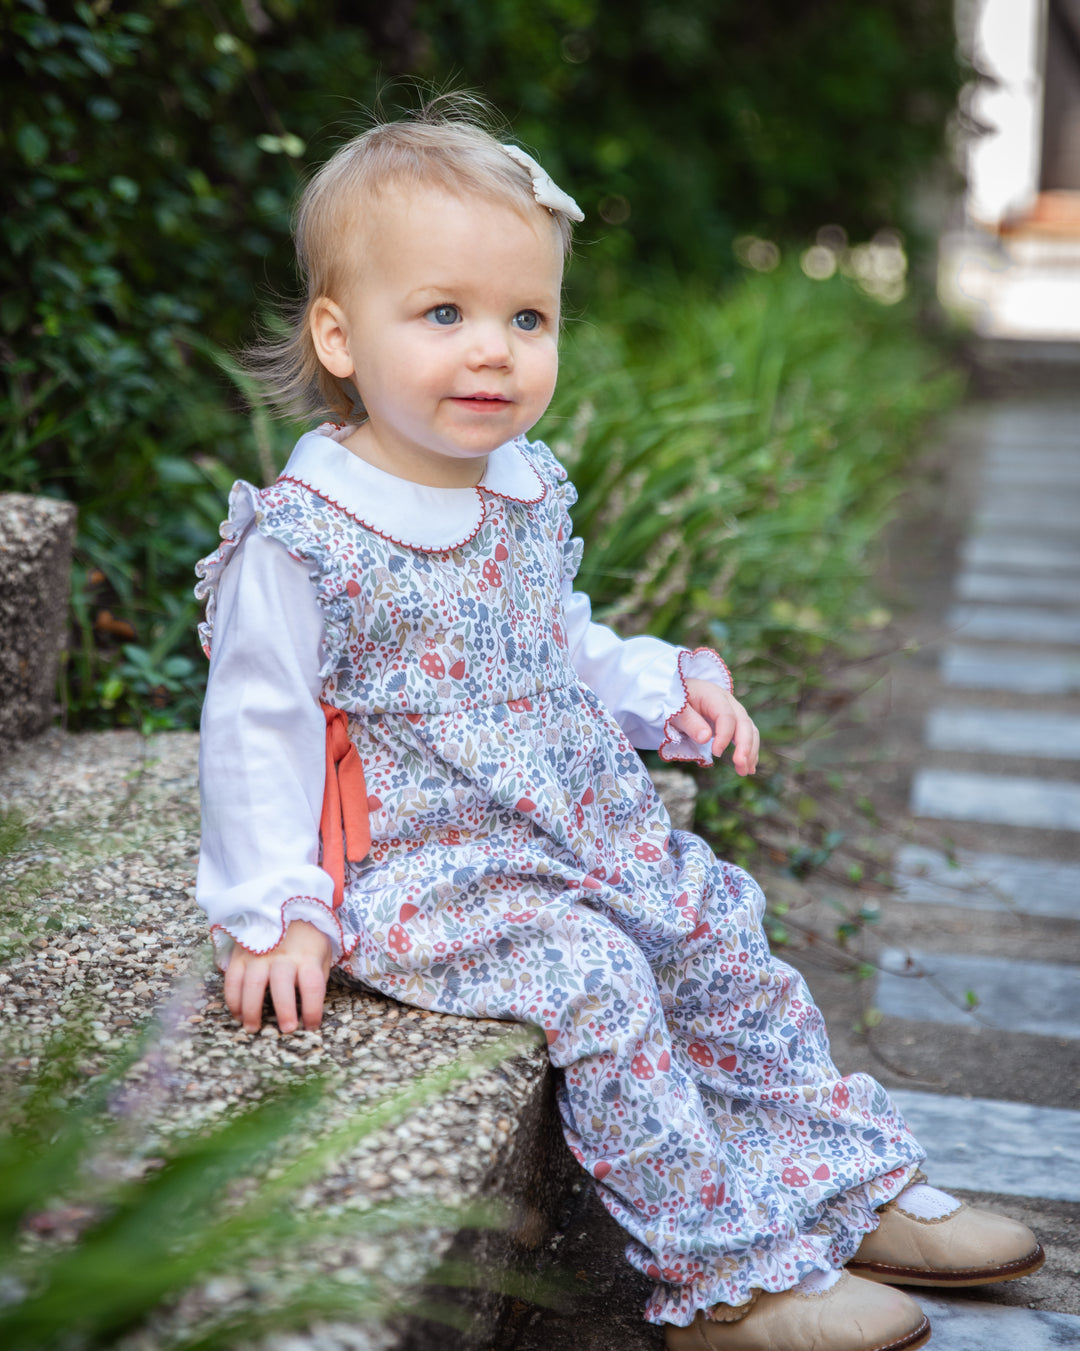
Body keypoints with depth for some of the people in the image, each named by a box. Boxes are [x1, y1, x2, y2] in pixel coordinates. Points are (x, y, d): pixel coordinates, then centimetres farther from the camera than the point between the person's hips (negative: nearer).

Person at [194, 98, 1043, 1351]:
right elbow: (257, 727, -13)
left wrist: (667, 684, 5)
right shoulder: (298, 541, -18)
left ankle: (855, 1191, 22)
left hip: (587, 825, 8)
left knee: (722, 948, 6)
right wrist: (273, 911, -14)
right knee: (594, 985, -23)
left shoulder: (529, 493, 4)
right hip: (425, 869, -7)